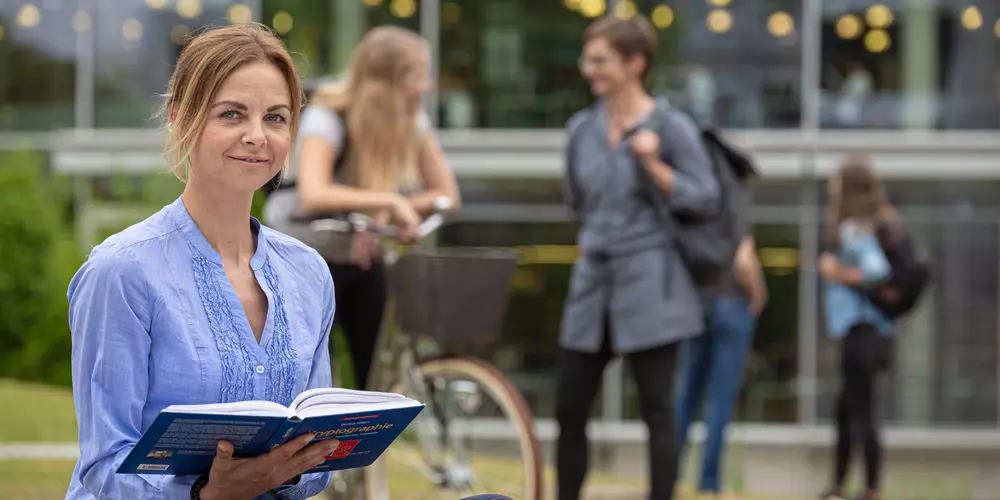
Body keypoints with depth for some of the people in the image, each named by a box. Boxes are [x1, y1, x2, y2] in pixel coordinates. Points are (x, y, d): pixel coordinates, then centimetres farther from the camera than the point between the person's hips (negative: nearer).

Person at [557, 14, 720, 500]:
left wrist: (652, 163, -17)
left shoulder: (671, 126, -7)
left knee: (657, 409, -1)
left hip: (648, 285, -5)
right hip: (592, 282, 5)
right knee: (569, 407, 6)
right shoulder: (581, 128, 8)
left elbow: (706, 198, -9)